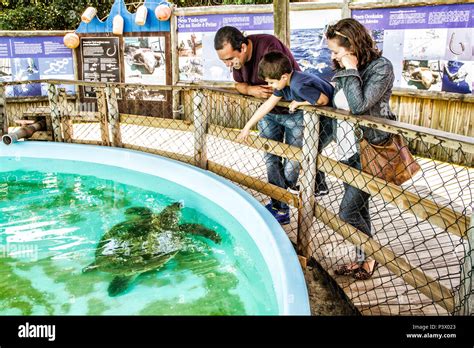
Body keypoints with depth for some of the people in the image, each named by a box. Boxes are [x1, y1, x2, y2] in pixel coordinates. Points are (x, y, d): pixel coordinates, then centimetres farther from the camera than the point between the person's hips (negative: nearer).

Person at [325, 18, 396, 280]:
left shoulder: (380, 67, -14)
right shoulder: (346, 70, 8)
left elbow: (359, 105, -25)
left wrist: (351, 69, -19)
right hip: (349, 150, 8)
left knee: (348, 212, -7)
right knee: (358, 209, 15)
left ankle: (370, 257, 17)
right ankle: (362, 259, 29)